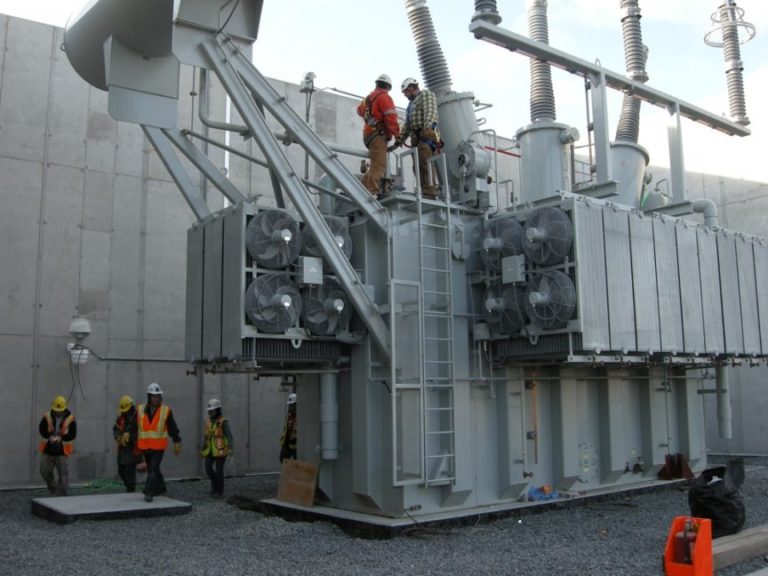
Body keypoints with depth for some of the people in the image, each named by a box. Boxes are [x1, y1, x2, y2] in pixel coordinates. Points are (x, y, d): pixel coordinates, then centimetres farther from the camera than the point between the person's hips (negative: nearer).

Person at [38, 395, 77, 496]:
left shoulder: (70, 419, -6)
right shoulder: (47, 417, 0)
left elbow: (72, 435, -8)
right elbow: (42, 430, -3)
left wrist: (61, 438, -23)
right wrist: (50, 436, -20)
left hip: (62, 451, -3)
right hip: (47, 450, 3)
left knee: (63, 473, -4)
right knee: (45, 471, 12)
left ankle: (61, 494, 5)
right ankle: (53, 488, 36)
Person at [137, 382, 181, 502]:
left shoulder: (166, 411, -5)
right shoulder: (140, 410, 0)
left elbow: (173, 429, 1)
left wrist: (177, 444, 2)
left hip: (159, 447, -4)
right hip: (145, 446, 4)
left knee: (153, 469, -13)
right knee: (152, 469, 16)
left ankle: (148, 492, -14)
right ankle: (160, 488, 33)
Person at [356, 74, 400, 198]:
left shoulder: (370, 97, 23)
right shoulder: (384, 96, -4)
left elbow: (360, 109, 41)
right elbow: (390, 118, -14)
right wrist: (397, 135, -7)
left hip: (368, 134, 10)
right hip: (378, 134, -10)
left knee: (376, 165, 14)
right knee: (379, 166, -20)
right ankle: (372, 192, -31)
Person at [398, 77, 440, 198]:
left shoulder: (426, 94, 7)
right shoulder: (412, 103, 33)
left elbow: (430, 111, -13)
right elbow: (407, 125, 29)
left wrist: (427, 127, -28)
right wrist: (399, 140, 19)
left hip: (427, 134, -9)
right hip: (416, 137, 9)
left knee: (425, 163, -19)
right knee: (418, 165, -1)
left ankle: (430, 192, -26)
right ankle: (422, 191, -5)